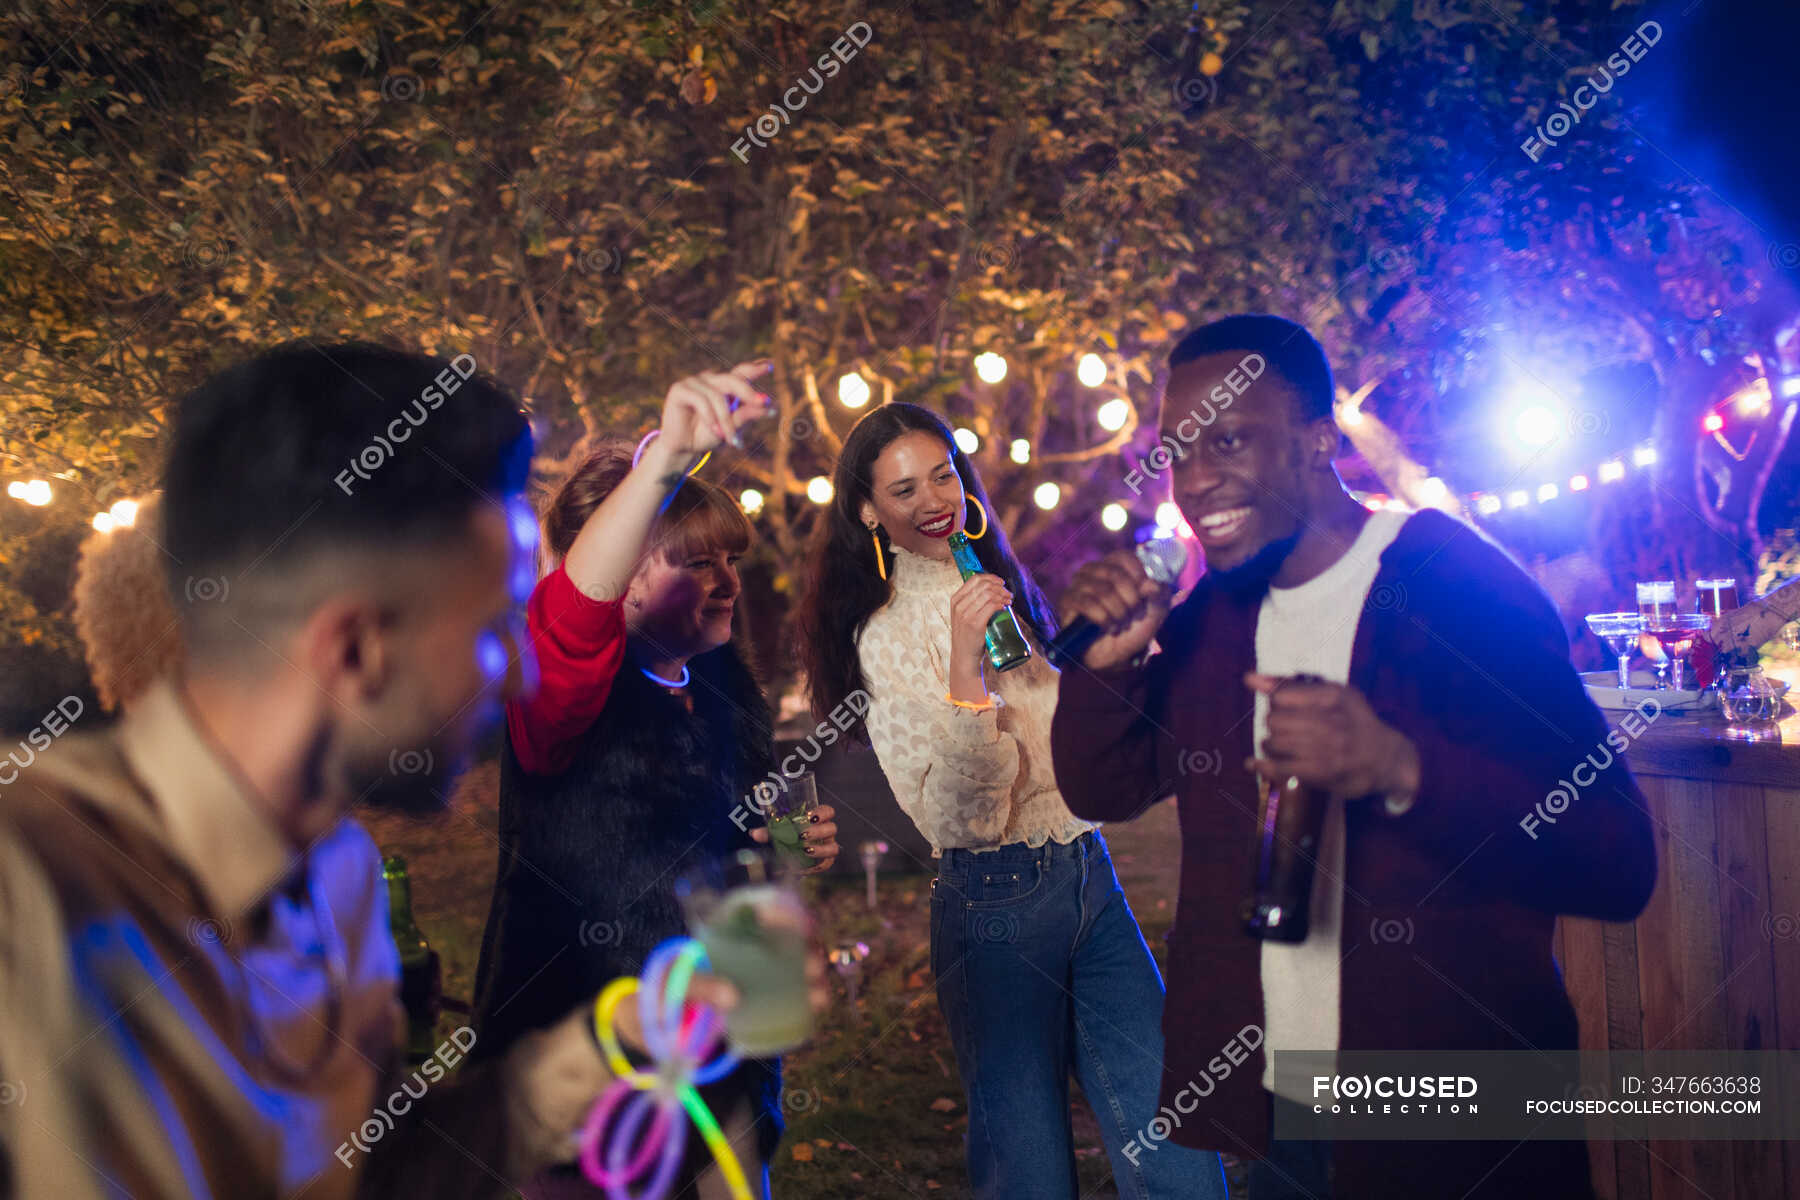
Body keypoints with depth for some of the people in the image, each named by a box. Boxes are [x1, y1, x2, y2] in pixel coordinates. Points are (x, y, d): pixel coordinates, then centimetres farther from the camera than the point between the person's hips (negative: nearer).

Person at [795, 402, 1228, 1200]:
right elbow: (960, 818, -20)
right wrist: (962, 662, -29)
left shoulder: (997, 587, 12)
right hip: (997, 902, -6)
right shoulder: (888, 632, -10)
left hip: (1088, 876, 6)